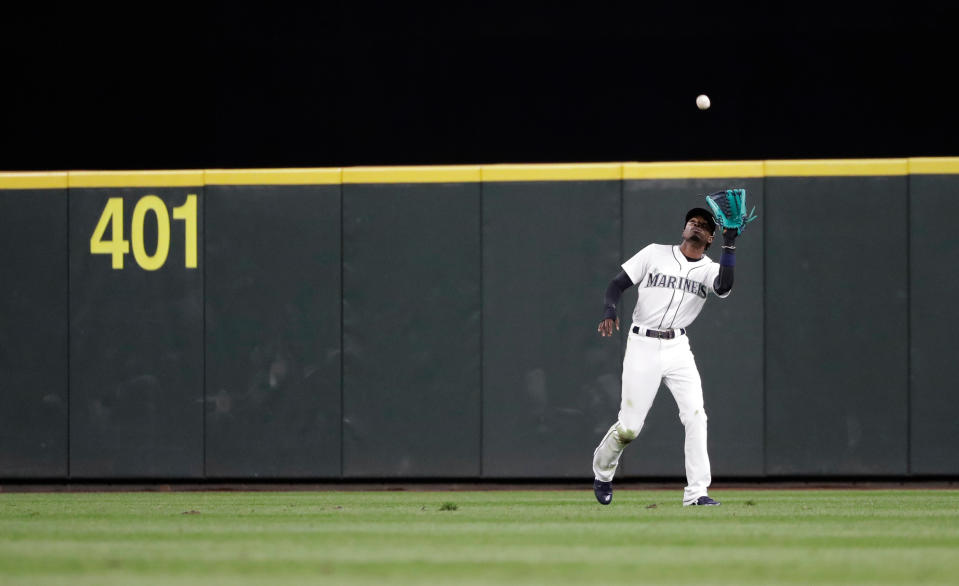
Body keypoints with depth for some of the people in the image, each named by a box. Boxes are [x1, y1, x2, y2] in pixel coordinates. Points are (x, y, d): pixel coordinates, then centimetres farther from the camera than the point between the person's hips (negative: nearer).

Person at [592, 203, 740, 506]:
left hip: (677, 348, 2)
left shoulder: (709, 269, 5)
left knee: (695, 416, -14)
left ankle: (697, 492, -13)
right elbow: (618, 283, 3)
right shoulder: (655, 254, 3)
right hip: (642, 345, -2)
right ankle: (602, 471, 27)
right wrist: (609, 311, -16)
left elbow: (724, 287, -19)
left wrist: (730, 243, -23)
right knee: (629, 427, -2)